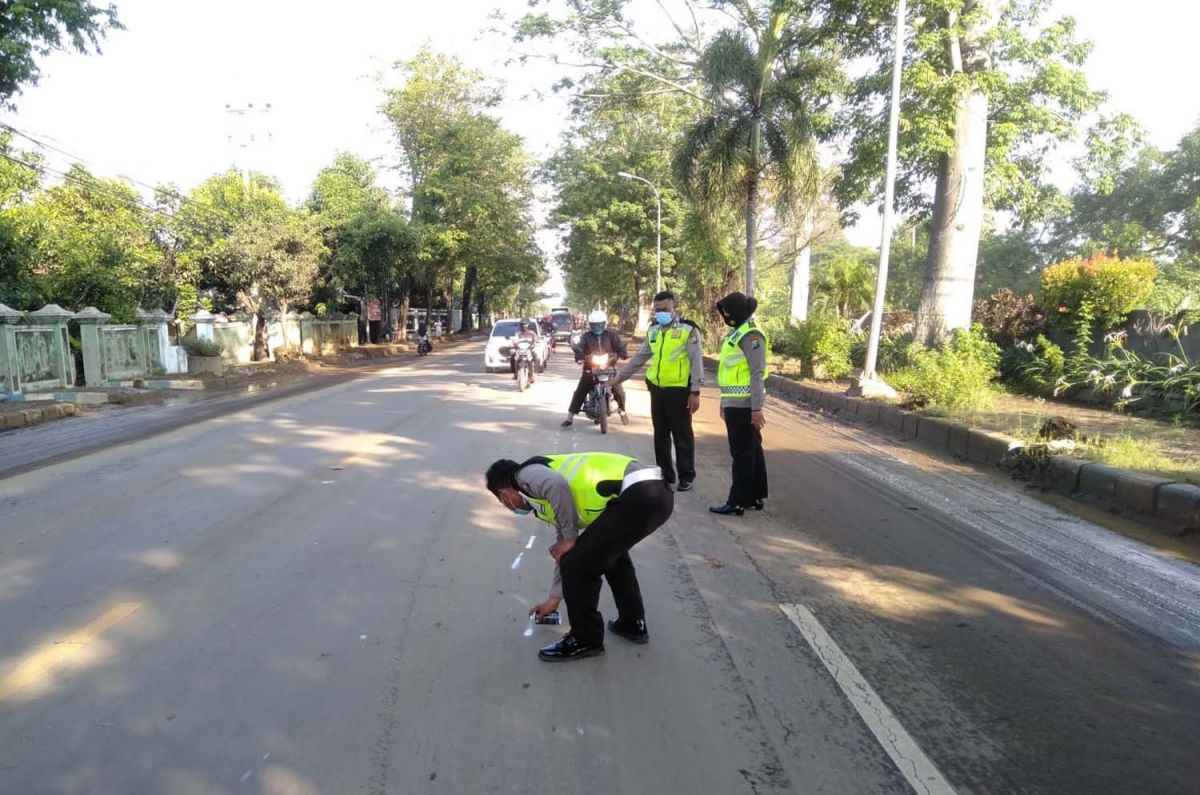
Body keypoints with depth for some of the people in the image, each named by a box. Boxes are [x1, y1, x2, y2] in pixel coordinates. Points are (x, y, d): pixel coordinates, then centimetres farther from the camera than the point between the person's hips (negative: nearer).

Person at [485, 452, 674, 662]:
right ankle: (633, 624, 41)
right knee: (610, 551, 33)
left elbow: (557, 486, -18)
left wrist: (569, 538, -4)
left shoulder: (526, 475, 6)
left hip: (638, 496, -10)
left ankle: (585, 640, 19)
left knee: (577, 564, 2)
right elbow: (566, 556, 38)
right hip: (656, 492, 10)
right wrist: (553, 599, 49)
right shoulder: (551, 501, 30)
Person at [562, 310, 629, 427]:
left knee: (619, 391, -2)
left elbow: (619, 346, -4)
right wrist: (579, 357, -35)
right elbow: (579, 348, -13)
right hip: (590, 369, -1)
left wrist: (624, 354, -26)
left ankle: (622, 411, 27)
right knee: (579, 392, -6)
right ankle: (570, 417, 0)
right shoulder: (586, 336, 1)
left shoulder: (610, 334, 5)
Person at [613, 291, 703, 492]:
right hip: (657, 389, 6)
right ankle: (665, 474, 24)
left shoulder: (688, 329, -6)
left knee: (682, 435, 1)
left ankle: (686, 476, 12)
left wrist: (695, 392, -12)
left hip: (679, 390, -6)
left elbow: (696, 362, -8)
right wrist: (619, 377, 16)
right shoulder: (653, 330, 12)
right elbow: (639, 357, 18)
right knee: (660, 434, 12)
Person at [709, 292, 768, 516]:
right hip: (736, 403, 10)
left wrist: (756, 408, -21)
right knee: (751, 451, 14)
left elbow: (757, 374, -19)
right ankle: (755, 497, 22)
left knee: (742, 453, -4)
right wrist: (724, 401, 21)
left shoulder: (750, 335, -15)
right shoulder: (737, 332, 16)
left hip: (743, 404, -10)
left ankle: (737, 502, 1)